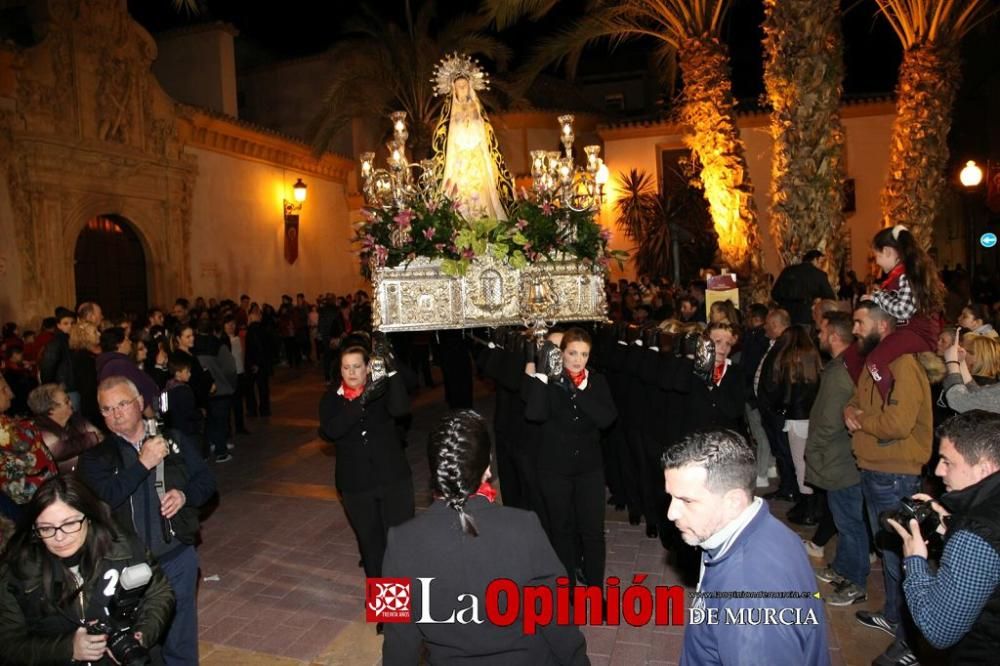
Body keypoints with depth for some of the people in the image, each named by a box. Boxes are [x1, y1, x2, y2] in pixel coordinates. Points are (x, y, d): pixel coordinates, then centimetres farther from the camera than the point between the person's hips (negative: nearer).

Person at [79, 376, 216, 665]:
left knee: (180, 641, 15)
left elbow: (206, 480, 7)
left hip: (178, 558, 1)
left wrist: (185, 495, -12)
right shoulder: (94, 456, -5)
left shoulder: (172, 442, 0)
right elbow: (102, 498, -22)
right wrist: (143, 463, -26)